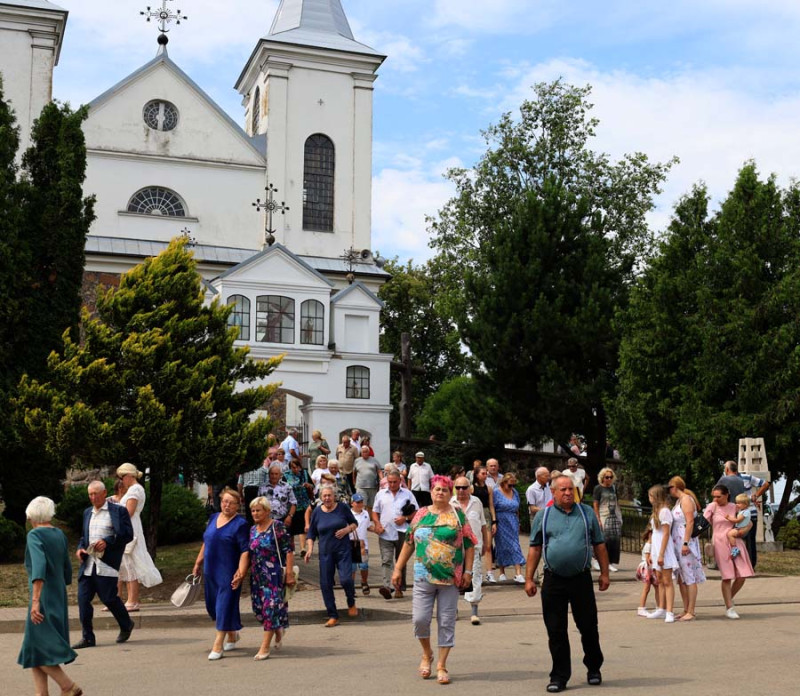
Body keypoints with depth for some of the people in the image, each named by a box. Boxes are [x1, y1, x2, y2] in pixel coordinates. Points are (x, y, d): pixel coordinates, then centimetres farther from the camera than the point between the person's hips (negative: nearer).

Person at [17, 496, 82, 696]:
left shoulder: (35, 535, -12)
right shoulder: (59, 535, 9)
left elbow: (39, 567, -25)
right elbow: (67, 569, 16)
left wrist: (35, 600, -28)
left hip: (43, 597, -8)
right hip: (59, 597, 8)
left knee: (38, 648, -1)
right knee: (35, 649, 14)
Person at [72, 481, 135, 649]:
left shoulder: (118, 511, -1)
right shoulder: (87, 512, 18)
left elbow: (128, 534, -7)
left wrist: (107, 542, -18)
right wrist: (80, 548, 7)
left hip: (107, 564, -6)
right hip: (88, 564, 6)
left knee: (108, 597, -2)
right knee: (83, 598, -1)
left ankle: (126, 625, 23)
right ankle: (87, 637, 7)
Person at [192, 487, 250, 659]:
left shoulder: (240, 524, -10)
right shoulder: (213, 518, 9)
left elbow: (245, 551, -15)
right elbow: (206, 543, 19)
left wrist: (241, 573, -23)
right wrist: (198, 563, 17)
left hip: (228, 573, -7)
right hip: (210, 571, 7)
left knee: (225, 606, -5)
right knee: (212, 605, 15)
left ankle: (217, 646, 1)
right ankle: (232, 635, 34)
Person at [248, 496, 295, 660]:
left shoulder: (277, 527, -8)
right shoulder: (252, 529, 12)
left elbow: (289, 550, -11)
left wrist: (290, 573, -15)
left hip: (274, 575, -7)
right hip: (256, 575, 7)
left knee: (271, 607, -7)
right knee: (258, 607, 8)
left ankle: (265, 647, -3)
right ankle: (278, 631, 35)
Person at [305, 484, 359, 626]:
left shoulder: (342, 507, 0)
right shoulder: (317, 512, 3)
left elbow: (355, 523, 11)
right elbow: (311, 533, 10)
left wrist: (347, 529, -10)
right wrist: (310, 549, -3)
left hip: (343, 550, -2)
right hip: (325, 553, 2)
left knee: (346, 579, -16)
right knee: (325, 584, -1)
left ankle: (351, 604, 15)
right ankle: (333, 616, 11)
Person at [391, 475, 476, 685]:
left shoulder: (458, 515, 2)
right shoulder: (421, 514, 8)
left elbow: (469, 544, 0)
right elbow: (409, 542, 11)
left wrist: (468, 571, -8)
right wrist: (398, 569, 8)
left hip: (450, 578, -1)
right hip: (423, 577, 1)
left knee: (446, 623, 2)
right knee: (420, 618, -3)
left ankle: (441, 666, 14)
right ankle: (426, 654, 24)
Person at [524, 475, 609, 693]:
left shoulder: (587, 513, 7)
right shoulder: (543, 516, 5)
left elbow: (599, 545, 10)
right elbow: (535, 549, 5)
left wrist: (604, 573, 5)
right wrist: (529, 579, 1)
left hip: (582, 579, 0)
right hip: (553, 581, 0)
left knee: (589, 627, 9)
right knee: (556, 632, 4)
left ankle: (594, 669, 29)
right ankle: (559, 676, 15)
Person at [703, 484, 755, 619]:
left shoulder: (734, 507, 8)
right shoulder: (712, 507, 0)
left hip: (736, 542, 3)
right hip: (720, 543, -3)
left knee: (742, 575, -2)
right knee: (727, 576, -4)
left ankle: (729, 599, 23)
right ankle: (729, 608, 8)